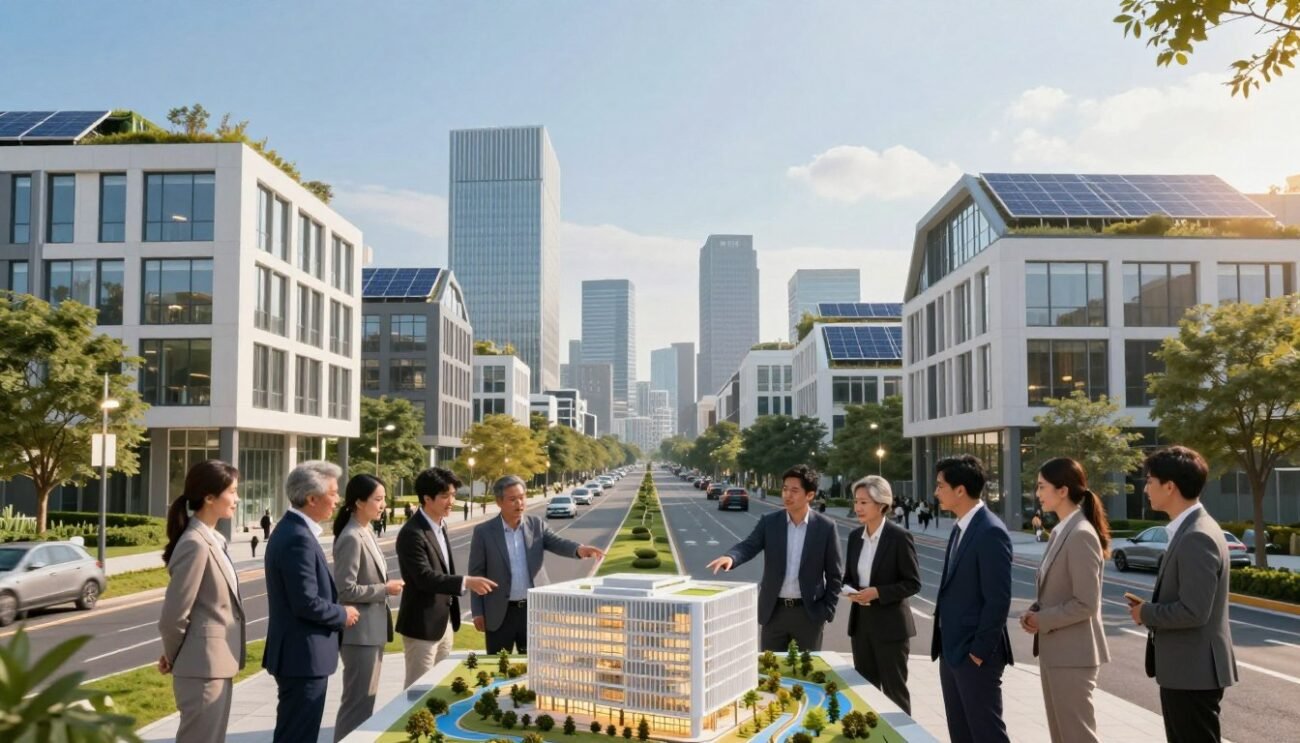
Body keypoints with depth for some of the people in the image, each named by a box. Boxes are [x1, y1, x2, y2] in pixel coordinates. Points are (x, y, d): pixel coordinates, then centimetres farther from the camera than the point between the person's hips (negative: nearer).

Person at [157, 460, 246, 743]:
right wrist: (173, 658, -2)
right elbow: (172, 617, -18)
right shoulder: (195, 545, -20)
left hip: (217, 663, 9)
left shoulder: (214, 540, 9)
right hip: (204, 665, -9)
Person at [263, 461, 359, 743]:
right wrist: (343, 615, -9)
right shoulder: (299, 538, -22)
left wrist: (337, 610, 7)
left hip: (298, 653, 10)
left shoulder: (292, 529, 10)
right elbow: (307, 603, -25)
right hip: (303, 655, -10)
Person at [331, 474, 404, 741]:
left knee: (365, 700, 17)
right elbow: (345, 590, -22)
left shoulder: (365, 534, 11)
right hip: (360, 632, -9)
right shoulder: (352, 538, -18)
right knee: (357, 703, -1)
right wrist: (385, 589, -16)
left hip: (371, 630, 10)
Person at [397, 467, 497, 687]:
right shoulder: (412, 533, -21)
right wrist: (466, 582, -35)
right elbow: (425, 578, -27)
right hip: (423, 624, -9)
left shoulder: (440, 525, 9)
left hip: (445, 621, 9)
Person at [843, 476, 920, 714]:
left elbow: (913, 583, -12)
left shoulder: (899, 537, -13)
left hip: (890, 624, -6)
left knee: (894, 689, 5)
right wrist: (850, 590, -7)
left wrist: (878, 592, -22)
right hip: (861, 622, 6)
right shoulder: (855, 536, 6)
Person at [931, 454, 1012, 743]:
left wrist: (979, 651, -17)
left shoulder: (990, 532, -18)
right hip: (951, 650, 9)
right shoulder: (960, 528, 11)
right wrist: (944, 643, 13)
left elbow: (998, 599, -20)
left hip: (975, 654, -9)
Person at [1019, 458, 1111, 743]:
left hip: (1072, 652, -9)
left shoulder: (1081, 535, -19)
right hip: (1054, 649, 9)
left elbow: (1086, 604, -22)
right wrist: (1035, 611, 2)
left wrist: (1043, 620, -13)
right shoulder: (1061, 531, 9)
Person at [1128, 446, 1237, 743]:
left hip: (1193, 671, -10)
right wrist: (1151, 607, 4)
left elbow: (1193, 612, -26)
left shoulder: (1197, 536, -22)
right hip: (1185, 668, 10)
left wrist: (1146, 613, -12)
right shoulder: (1190, 530, 10)